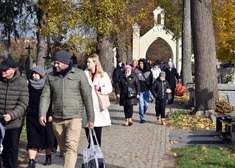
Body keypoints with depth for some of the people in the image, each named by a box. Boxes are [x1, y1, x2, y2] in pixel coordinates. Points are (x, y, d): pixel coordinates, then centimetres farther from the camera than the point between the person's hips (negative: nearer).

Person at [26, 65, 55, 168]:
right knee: (32, 139, -3)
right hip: (31, 116, 2)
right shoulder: (29, 85, 7)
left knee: (47, 137, 10)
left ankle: (48, 157, 29)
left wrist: (50, 114, -12)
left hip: (45, 116, -2)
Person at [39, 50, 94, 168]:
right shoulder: (51, 77, 8)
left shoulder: (79, 75, -2)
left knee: (71, 147, -16)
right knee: (63, 149, 12)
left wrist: (91, 118, -1)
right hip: (57, 119, 4)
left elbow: (87, 97, 0)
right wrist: (42, 114, -10)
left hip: (74, 118, -4)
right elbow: (45, 96, 6)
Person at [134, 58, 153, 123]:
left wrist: (149, 88, -1)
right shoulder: (136, 71, -3)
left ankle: (142, 113, 30)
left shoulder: (149, 71, 2)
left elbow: (151, 81, 9)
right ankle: (142, 118, 4)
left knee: (146, 104, 2)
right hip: (139, 91, -2)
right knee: (141, 105, -5)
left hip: (146, 90, 2)